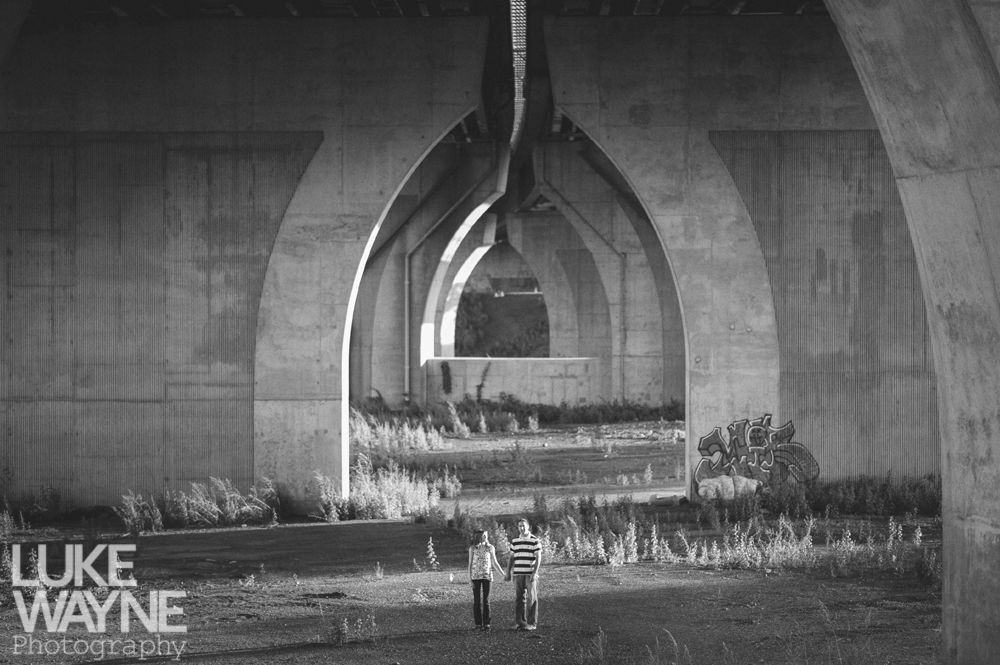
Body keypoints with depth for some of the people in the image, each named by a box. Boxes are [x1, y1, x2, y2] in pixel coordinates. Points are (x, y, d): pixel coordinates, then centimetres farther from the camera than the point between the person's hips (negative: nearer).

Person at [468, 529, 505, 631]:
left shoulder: (490, 548, 7)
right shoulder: (472, 548, 4)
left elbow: (495, 563, 12)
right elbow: (470, 563, 5)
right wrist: (469, 579, -2)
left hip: (487, 576, 1)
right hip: (476, 576, -1)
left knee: (486, 600, -1)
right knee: (477, 601, 0)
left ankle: (486, 623, 2)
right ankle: (478, 623, 3)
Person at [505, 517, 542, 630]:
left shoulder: (535, 541, -1)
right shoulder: (514, 541, 12)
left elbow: (538, 558, -5)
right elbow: (511, 558, 17)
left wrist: (535, 573, -14)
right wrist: (508, 573, 11)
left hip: (530, 574, -4)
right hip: (518, 574, 4)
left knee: (531, 599, -4)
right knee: (518, 599, 2)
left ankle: (532, 623, -1)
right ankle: (520, 622, 8)